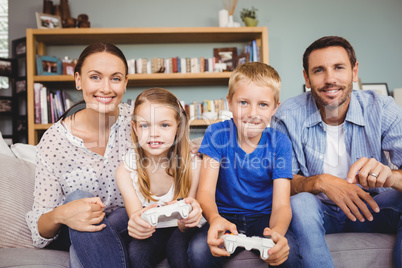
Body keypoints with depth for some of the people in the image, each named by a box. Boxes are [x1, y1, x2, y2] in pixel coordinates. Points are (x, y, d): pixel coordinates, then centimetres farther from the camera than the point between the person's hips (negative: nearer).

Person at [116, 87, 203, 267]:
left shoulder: (191, 165, -17)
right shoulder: (125, 170, -14)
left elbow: (183, 226, -16)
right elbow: (135, 215, -21)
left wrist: (188, 217, -41)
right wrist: (137, 223, -47)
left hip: (179, 231, 0)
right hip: (151, 234, 1)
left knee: (178, 246, -32)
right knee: (136, 252, -30)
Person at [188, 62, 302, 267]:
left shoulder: (280, 144, -9)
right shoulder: (217, 134, -9)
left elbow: (281, 204, -15)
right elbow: (206, 190, -15)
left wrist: (277, 231, -40)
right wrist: (214, 218, -40)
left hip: (263, 218, 0)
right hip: (225, 216, 0)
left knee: (289, 251, -29)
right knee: (198, 249, -29)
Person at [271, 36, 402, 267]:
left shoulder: (383, 109, -12)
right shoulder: (288, 116, -13)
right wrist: (320, 182, -33)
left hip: (369, 207, 2)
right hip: (318, 209, -1)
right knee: (300, 204, -34)